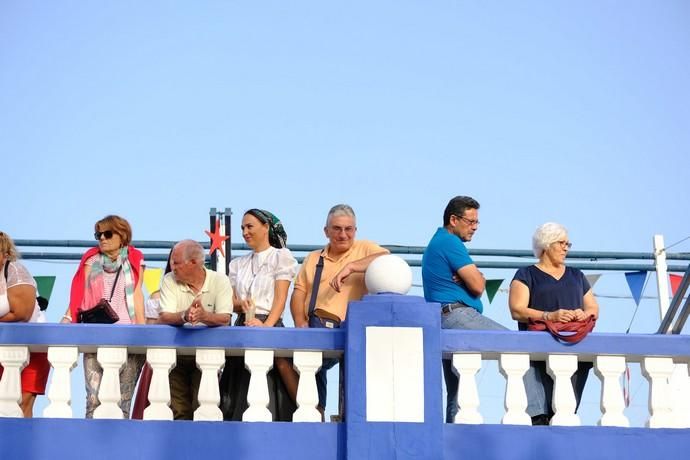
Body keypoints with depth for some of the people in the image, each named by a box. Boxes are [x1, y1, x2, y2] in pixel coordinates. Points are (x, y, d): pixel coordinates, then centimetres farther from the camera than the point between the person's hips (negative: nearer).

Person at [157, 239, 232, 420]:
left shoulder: (220, 281, -5)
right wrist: (184, 316, -35)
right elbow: (164, 317, -14)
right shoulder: (169, 281, -1)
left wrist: (204, 316, -38)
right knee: (178, 410, 1)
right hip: (176, 353, 2)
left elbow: (224, 319, -17)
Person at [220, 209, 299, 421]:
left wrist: (267, 325, -21)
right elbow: (231, 301, 16)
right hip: (242, 327, 5)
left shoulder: (280, 257, 5)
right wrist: (241, 304, -9)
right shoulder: (238, 264, 21)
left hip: (270, 325, -5)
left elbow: (280, 298, -5)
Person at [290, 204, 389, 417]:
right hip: (314, 326, 3)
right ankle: (314, 411, -3)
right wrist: (301, 323, -2)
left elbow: (387, 258, -8)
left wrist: (350, 267, -16)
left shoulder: (365, 249, 13)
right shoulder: (313, 258, 25)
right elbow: (299, 292, 16)